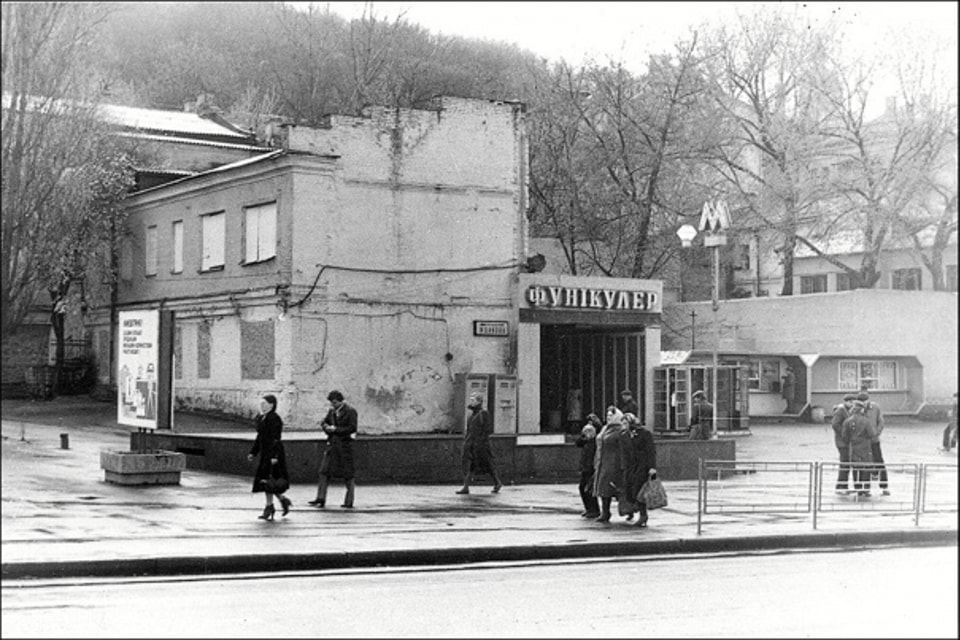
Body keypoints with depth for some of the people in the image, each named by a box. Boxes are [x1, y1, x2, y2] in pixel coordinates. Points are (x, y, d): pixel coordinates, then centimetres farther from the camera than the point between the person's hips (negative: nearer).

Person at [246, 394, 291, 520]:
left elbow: (275, 439, -20)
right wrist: (253, 452, 19)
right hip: (265, 452, 9)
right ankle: (283, 499, 23)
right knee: (264, 480, 10)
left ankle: (269, 507, 2)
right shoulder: (261, 418, 13)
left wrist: (274, 456, -24)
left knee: (267, 479, -7)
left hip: (272, 452, -9)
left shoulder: (274, 419, -15)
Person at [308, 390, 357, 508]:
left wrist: (336, 429, -14)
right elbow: (323, 423, 21)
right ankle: (321, 499, 1)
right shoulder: (332, 411, 11)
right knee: (324, 471, -1)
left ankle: (349, 502, 7)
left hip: (344, 445, -6)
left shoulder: (350, 411, -7)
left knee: (348, 475, 1)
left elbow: (353, 428, -13)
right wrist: (327, 427, -3)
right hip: (332, 444, 6)